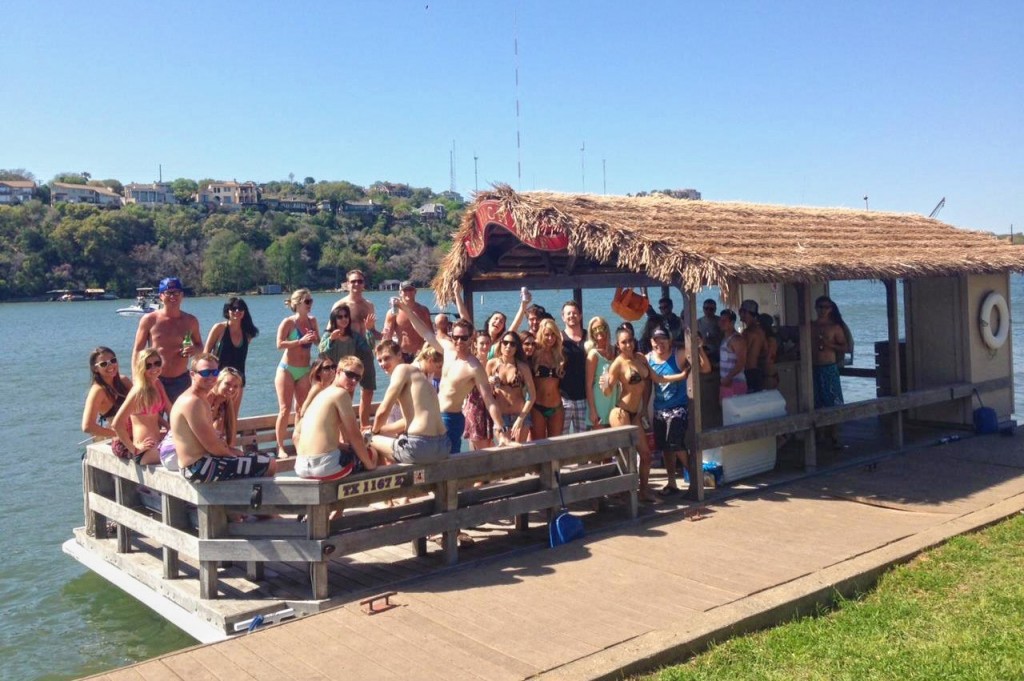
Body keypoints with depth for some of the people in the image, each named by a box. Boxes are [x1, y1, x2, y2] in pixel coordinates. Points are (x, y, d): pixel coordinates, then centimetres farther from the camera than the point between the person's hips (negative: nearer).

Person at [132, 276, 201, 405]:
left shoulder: (190, 321, 5)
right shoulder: (149, 320, -2)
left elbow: (200, 347, 18)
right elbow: (137, 351, 2)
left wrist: (195, 350, -7)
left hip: (181, 381, 2)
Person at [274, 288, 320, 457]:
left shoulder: (312, 320, 4)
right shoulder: (288, 322, -10)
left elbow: (318, 342, 11)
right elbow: (280, 344, -19)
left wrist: (314, 338, -11)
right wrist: (301, 341, -24)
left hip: (304, 371, 5)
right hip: (286, 369, -5)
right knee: (285, 409, -6)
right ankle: (280, 447, 1)